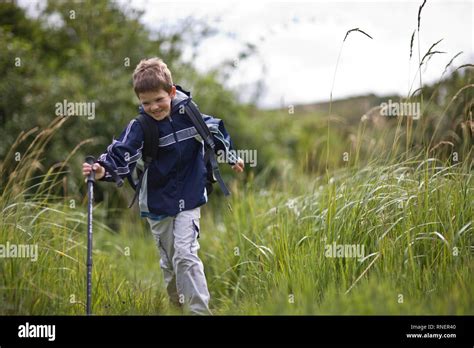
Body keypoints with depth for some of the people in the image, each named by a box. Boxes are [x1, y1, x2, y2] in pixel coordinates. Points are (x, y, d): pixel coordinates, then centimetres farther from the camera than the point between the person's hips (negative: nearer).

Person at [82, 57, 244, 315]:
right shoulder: (139, 127, -12)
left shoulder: (189, 114, -7)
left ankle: (200, 310, -12)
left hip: (188, 199, -1)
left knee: (185, 255, -15)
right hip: (156, 204, 1)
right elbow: (121, 154, -24)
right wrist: (103, 169, -45)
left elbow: (215, 131, 12)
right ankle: (179, 304, 30)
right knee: (169, 261, 11)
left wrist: (230, 157, 25)